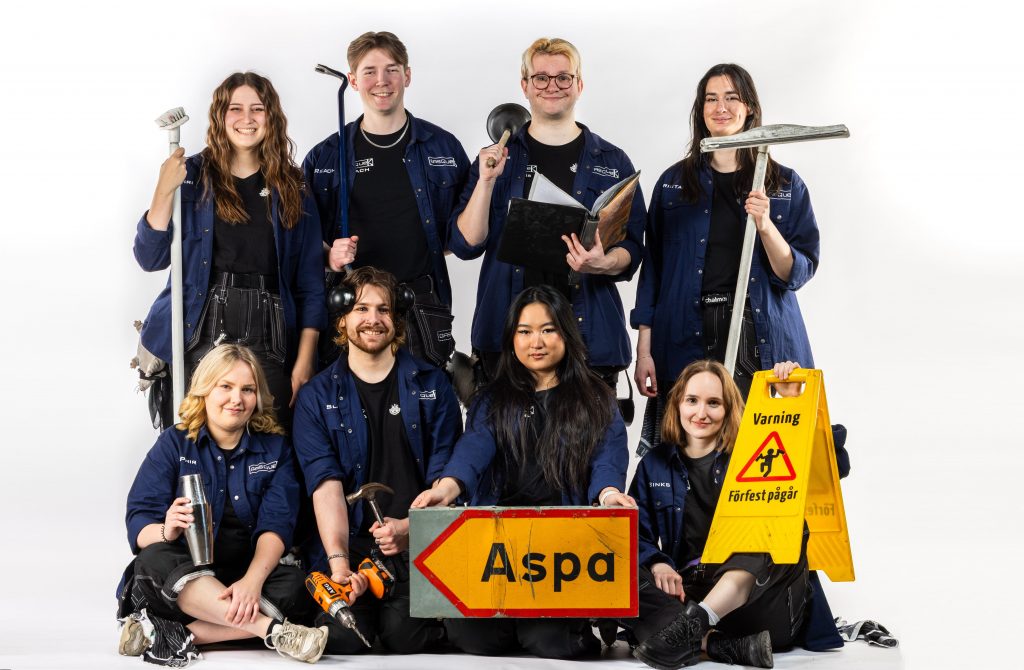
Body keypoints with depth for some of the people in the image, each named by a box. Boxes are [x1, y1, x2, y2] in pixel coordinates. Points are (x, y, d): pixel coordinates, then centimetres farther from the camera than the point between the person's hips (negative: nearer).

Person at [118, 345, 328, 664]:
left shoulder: (275, 448, 8)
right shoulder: (174, 443, 5)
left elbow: (276, 525, -7)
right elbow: (139, 525, -5)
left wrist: (252, 580, -26)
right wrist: (167, 531, -31)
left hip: (249, 574, 1)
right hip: (180, 577, -1)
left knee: (294, 587, -29)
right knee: (155, 560, -34)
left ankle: (167, 634, -29)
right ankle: (273, 630, -39)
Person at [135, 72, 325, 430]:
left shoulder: (291, 189, 9)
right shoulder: (192, 176, 6)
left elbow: (311, 284, 7)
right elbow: (151, 259, -1)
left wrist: (304, 362, 0)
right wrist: (164, 191, -13)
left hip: (269, 345, 1)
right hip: (197, 337, -1)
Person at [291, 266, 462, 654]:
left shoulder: (432, 385, 11)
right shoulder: (317, 397, 8)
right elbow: (326, 485, -5)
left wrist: (410, 528, -14)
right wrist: (337, 560, -19)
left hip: (420, 546, 0)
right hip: (349, 546, 0)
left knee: (405, 636, -20)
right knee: (342, 638, -22)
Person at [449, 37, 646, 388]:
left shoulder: (612, 162, 10)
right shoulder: (497, 159, 11)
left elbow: (632, 250, 7)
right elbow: (466, 245, 3)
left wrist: (604, 264, -15)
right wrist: (486, 181, -9)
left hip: (590, 332, 0)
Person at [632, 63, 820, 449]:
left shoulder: (786, 185, 9)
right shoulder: (674, 183, 11)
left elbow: (797, 273, 4)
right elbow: (652, 268, 10)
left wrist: (765, 226, -13)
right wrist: (644, 350, 4)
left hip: (763, 344, 0)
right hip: (687, 341, 0)